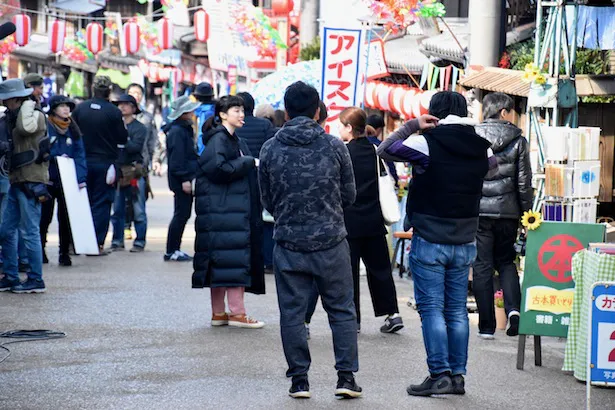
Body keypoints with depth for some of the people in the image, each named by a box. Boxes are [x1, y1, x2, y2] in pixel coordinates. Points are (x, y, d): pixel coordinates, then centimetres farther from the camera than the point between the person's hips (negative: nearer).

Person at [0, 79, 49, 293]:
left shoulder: (36, 115, -8)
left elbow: (25, 128, -29)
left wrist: (26, 105, -15)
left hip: (31, 181, -9)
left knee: (30, 231, -7)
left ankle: (36, 280, -1)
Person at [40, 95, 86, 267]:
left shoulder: (73, 130, 7)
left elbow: (79, 155, 4)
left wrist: (81, 178, -6)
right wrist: (54, 156, -20)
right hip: (47, 181, -3)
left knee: (66, 218, 3)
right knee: (44, 216, 5)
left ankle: (64, 252, 9)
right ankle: (40, 250, 18)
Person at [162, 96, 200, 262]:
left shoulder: (185, 129, 18)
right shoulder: (177, 132, -15)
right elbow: (177, 158, -20)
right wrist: (184, 179, -22)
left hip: (185, 178, 10)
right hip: (180, 179, -10)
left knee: (183, 214, 13)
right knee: (181, 214, -7)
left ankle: (175, 249, 19)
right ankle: (171, 251, -3)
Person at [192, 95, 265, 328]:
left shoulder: (236, 141, 20)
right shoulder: (218, 139, -10)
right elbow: (218, 168, -23)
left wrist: (250, 165, 6)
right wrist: (248, 162, -14)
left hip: (236, 208, 10)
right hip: (223, 210, -10)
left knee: (221, 261, 10)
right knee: (234, 257, -11)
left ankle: (218, 313, 12)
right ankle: (236, 312, -10)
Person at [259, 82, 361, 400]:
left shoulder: (270, 149, -2)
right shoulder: (334, 146, -4)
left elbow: (267, 200, 7)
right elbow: (349, 195, 5)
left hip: (288, 243, 0)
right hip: (331, 242, 0)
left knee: (292, 313, 8)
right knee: (342, 311, 10)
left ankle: (299, 379, 9)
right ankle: (346, 376, 7)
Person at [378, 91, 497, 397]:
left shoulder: (427, 143, -12)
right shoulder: (481, 148, 3)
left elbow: (385, 150, -2)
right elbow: (492, 163, 27)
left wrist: (412, 126, 5)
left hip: (429, 242, -5)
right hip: (465, 244, 5)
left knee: (431, 309, -2)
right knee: (457, 310, 10)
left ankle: (439, 375, -6)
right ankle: (457, 375, 12)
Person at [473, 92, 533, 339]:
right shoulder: (517, 141, -1)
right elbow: (524, 181, 1)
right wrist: (526, 212, 9)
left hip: (477, 210, -1)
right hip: (507, 210, 1)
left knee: (482, 266, 4)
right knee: (506, 261, 18)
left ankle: (486, 326, 4)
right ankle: (513, 307, -5)